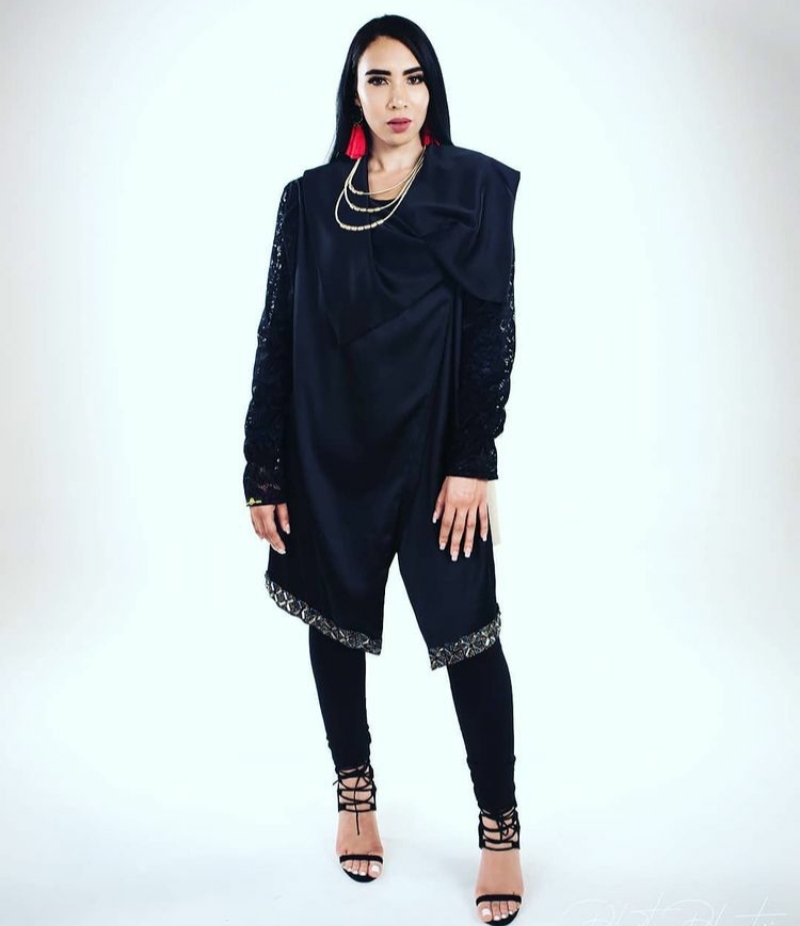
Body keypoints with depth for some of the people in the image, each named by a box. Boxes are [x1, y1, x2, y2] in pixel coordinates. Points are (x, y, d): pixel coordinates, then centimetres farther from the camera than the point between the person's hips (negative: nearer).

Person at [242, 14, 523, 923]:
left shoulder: (477, 185, 0)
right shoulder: (309, 199, 5)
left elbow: (494, 326, -4)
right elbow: (276, 336, 4)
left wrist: (473, 461, -11)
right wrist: (263, 472, 0)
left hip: (431, 446, -2)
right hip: (328, 450, 3)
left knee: (467, 629, -2)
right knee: (336, 620, 12)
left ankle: (500, 830, 14)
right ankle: (355, 794, 32)